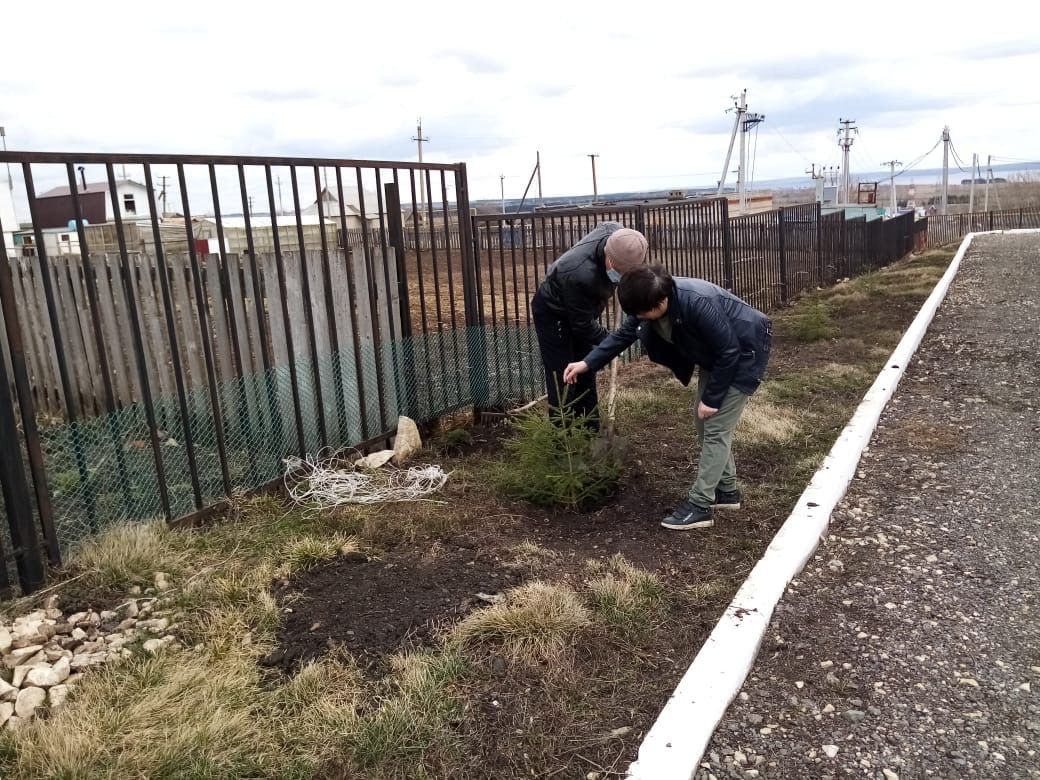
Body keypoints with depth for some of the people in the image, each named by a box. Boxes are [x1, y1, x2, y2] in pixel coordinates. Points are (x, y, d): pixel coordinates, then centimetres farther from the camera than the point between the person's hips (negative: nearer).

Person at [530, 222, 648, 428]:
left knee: (586, 375, 13)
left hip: (579, 310, 8)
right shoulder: (581, 275, -44)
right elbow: (583, 325, -28)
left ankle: (590, 432, 24)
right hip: (552, 314, -8)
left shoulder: (617, 232, -23)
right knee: (562, 380, -7)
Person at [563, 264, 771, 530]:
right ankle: (726, 490, 26)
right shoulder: (652, 302, -14)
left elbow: (730, 352, -29)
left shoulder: (698, 303, -38)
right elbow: (624, 333, 1)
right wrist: (587, 363, -7)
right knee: (706, 424, 12)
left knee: (716, 428, -9)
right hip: (716, 355, 8)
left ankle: (700, 505, -2)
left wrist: (711, 398, -21)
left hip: (743, 352, -8)